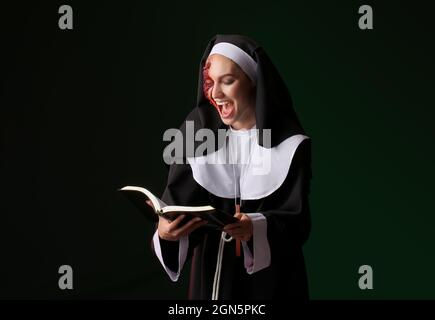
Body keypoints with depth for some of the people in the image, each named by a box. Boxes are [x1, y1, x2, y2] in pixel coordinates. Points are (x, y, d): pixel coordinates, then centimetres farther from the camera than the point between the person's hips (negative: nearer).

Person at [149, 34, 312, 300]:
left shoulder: (290, 144, -11)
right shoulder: (197, 129, -6)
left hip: (271, 278, -2)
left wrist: (257, 229, -33)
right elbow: (177, 202, -10)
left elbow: (298, 221, -14)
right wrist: (166, 231, -31)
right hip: (212, 273, 2)